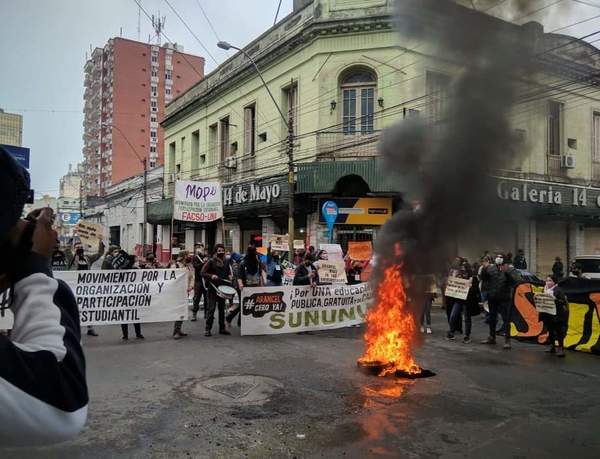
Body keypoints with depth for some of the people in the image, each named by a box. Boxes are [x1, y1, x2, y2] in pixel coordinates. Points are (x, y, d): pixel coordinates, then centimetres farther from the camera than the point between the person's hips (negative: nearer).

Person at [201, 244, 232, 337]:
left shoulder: (226, 262, 11)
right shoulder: (211, 261, -4)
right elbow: (203, 273, -6)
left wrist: (229, 276, 3)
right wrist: (211, 276, -23)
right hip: (213, 288, -5)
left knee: (222, 309, 11)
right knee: (211, 309, -5)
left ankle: (222, 328, 19)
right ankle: (208, 329, 1)